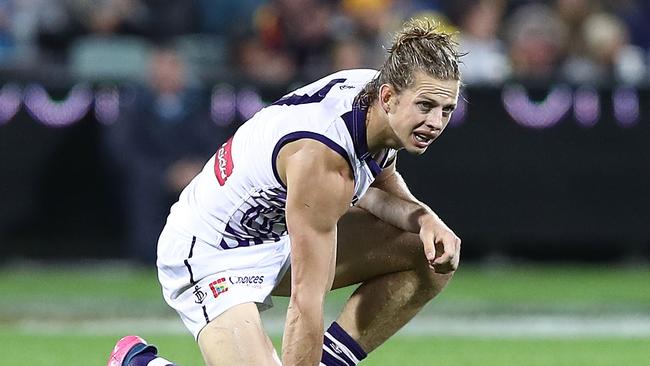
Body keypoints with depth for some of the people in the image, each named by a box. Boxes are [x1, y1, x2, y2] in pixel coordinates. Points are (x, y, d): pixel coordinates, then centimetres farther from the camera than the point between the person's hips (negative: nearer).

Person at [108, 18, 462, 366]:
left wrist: (424, 218, -9)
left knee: (435, 256, -3)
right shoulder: (322, 159, -36)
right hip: (210, 257, -9)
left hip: (281, 232, 9)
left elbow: (377, 189, 12)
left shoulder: (376, 84, -9)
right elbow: (306, 301, -35)